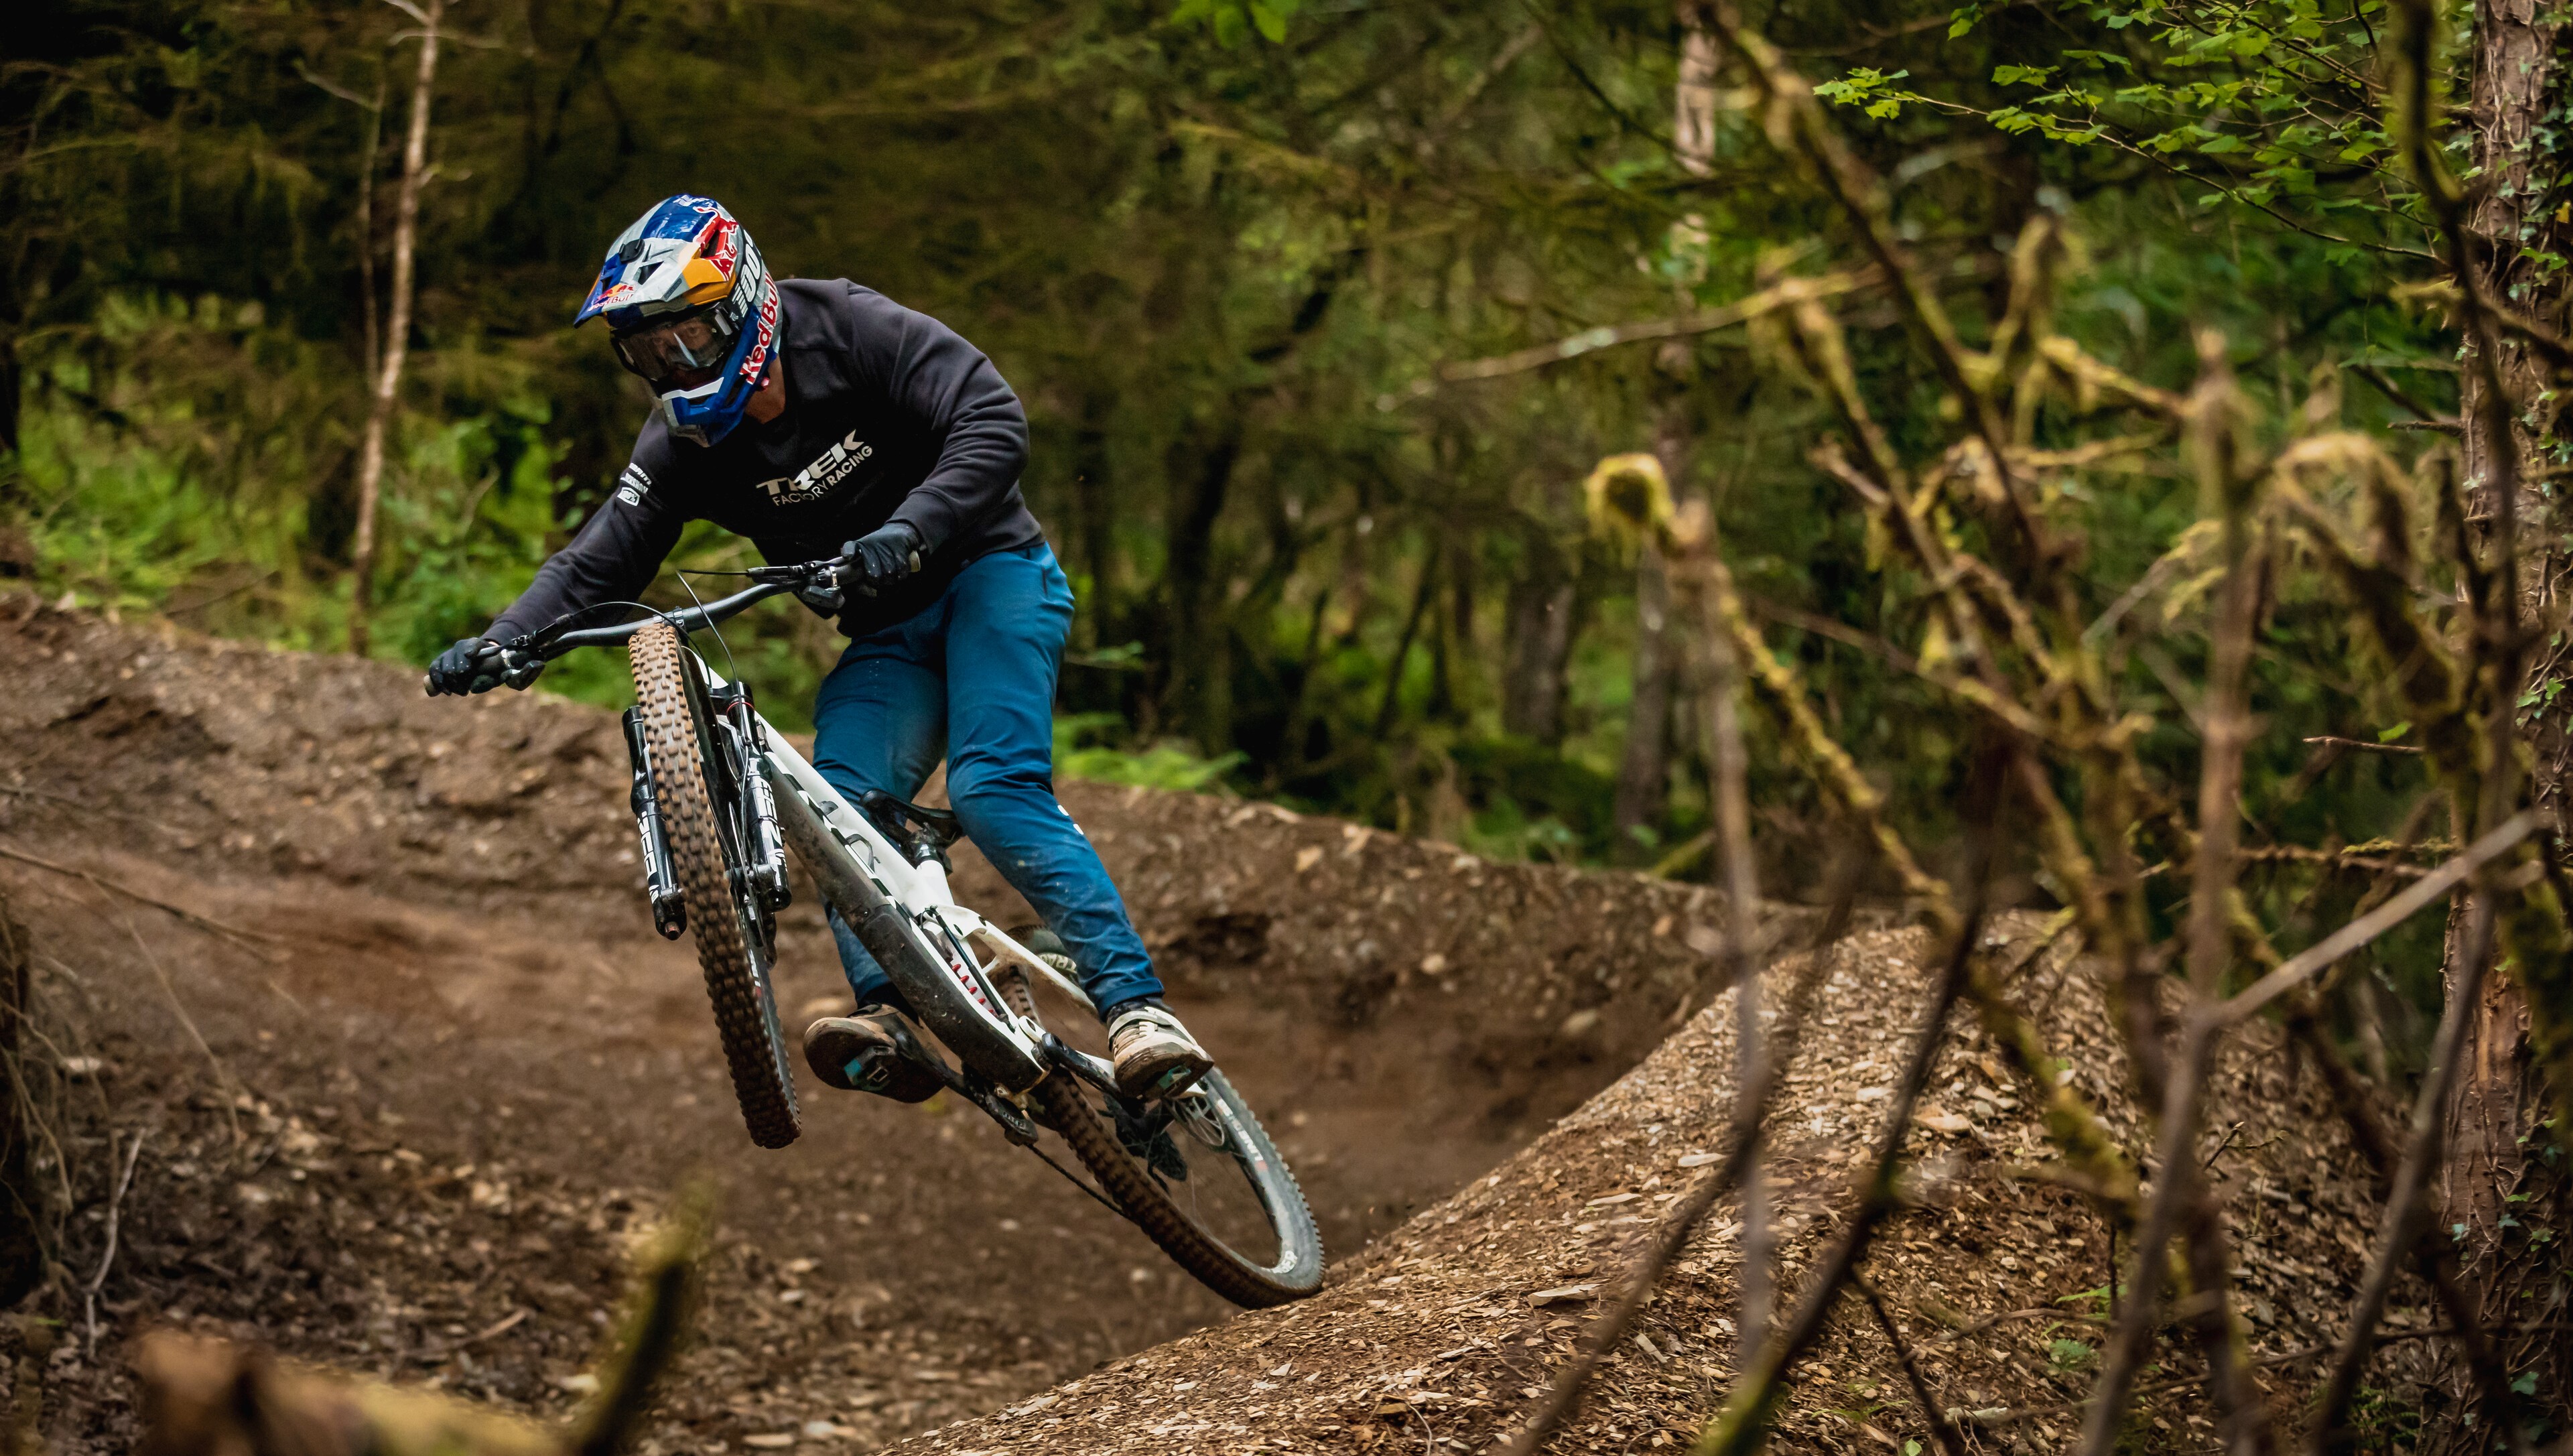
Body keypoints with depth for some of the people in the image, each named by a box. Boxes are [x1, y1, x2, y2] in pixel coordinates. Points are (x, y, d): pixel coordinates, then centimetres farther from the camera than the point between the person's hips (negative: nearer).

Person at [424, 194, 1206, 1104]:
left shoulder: (852, 332, -18)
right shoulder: (685, 446, -4)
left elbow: (994, 424, -28)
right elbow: (595, 565, -9)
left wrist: (908, 531, -43)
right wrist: (498, 644, -27)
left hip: (989, 577, -5)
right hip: (886, 637, 5)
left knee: (995, 791, -26)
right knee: (841, 807, -20)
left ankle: (1135, 1006, -30)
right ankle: (889, 1019, -29)